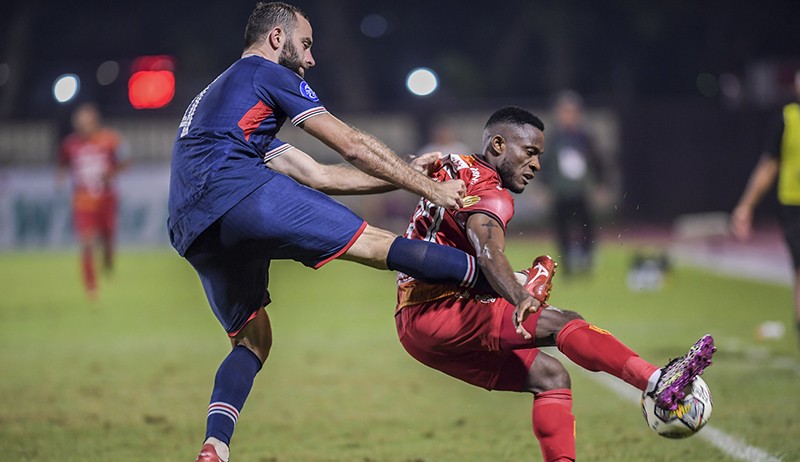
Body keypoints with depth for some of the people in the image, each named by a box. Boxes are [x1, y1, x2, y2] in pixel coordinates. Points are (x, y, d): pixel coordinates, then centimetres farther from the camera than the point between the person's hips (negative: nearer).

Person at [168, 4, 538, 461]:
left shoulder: (214, 97, 36)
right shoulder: (265, 74, 12)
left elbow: (317, 175, 30)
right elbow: (354, 147, 7)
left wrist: (406, 174, 29)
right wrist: (429, 187, 14)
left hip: (192, 231, 8)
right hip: (239, 191, -8)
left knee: (252, 339, 17)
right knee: (375, 243, -8)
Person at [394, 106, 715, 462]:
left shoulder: (457, 170, 19)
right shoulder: (487, 192, -11)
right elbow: (489, 254, -30)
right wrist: (520, 298, -48)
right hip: (436, 314, -10)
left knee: (548, 376, 7)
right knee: (560, 323, -22)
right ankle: (657, 382, -38)